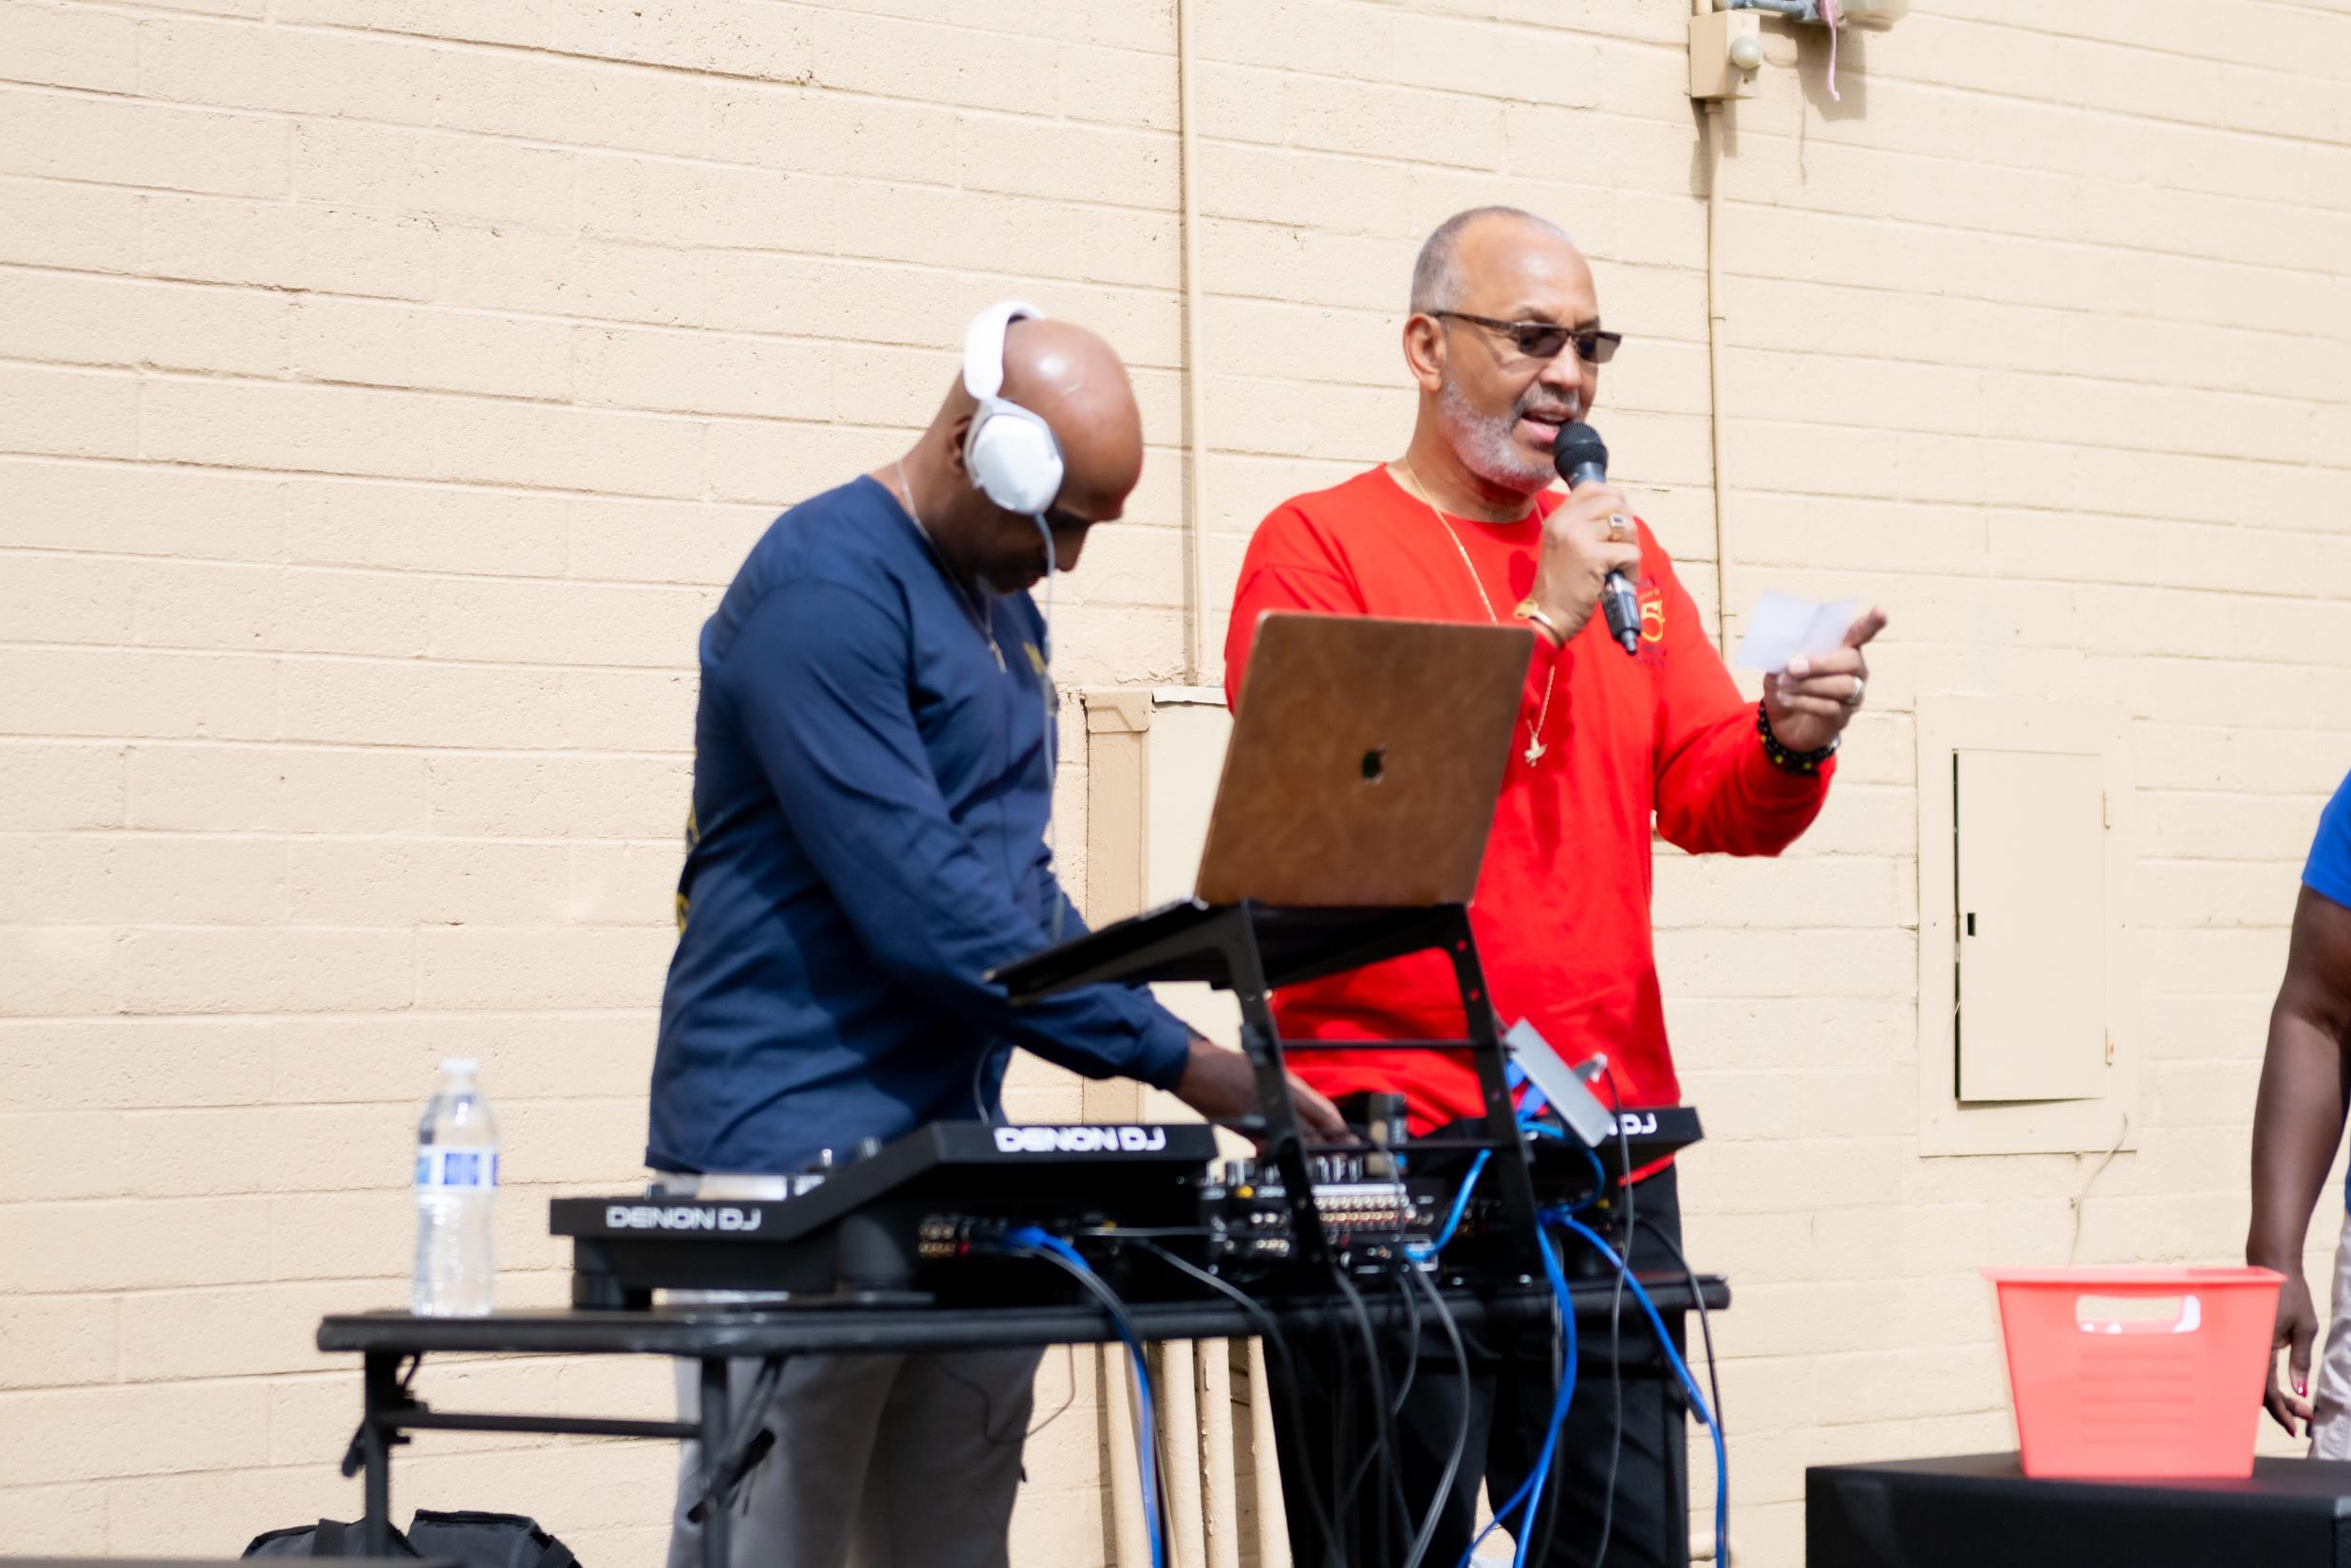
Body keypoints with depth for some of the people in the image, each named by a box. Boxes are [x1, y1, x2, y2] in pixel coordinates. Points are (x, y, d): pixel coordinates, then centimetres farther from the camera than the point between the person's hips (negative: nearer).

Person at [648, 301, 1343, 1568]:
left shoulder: (1001, 604, 17)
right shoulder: (825, 586, -13)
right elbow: (916, 900, -21)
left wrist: (1124, 1019, 5)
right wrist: (1170, 1058, -19)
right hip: (795, 1155, -9)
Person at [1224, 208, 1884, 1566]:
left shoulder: (1624, 556, 18)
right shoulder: (1319, 547, -1)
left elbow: (1705, 794, 13)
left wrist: (1789, 743, -10)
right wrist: (1537, 622, -14)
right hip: (1390, 1140, -5)